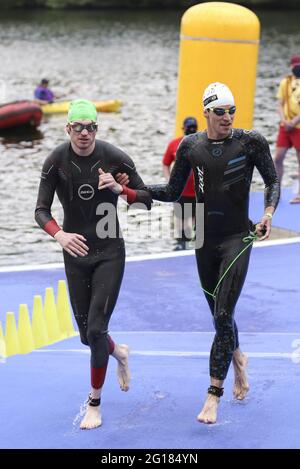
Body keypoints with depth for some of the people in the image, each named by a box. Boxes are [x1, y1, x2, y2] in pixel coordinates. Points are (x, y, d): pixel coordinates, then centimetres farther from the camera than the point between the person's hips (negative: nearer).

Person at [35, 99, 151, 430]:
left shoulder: (114, 158, -11)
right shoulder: (56, 162, -8)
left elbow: (147, 200, -3)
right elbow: (41, 210, -8)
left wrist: (120, 189, -23)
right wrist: (59, 235, -28)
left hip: (109, 252, -2)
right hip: (75, 252, 2)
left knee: (96, 329, -11)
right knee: (87, 334, 9)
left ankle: (94, 404, 5)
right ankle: (118, 354, 45)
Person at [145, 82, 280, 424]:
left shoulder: (250, 142, -8)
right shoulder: (190, 146, 1)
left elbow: (272, 181, 3)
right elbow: (172, 192, 8)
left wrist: (268, 213, -14)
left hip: (237, 238, -3)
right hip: (205, 241, 4)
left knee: (223, 316, -12)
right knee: (220, 315, 14)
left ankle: (214, 395, -8)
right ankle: (237, 359, 44)